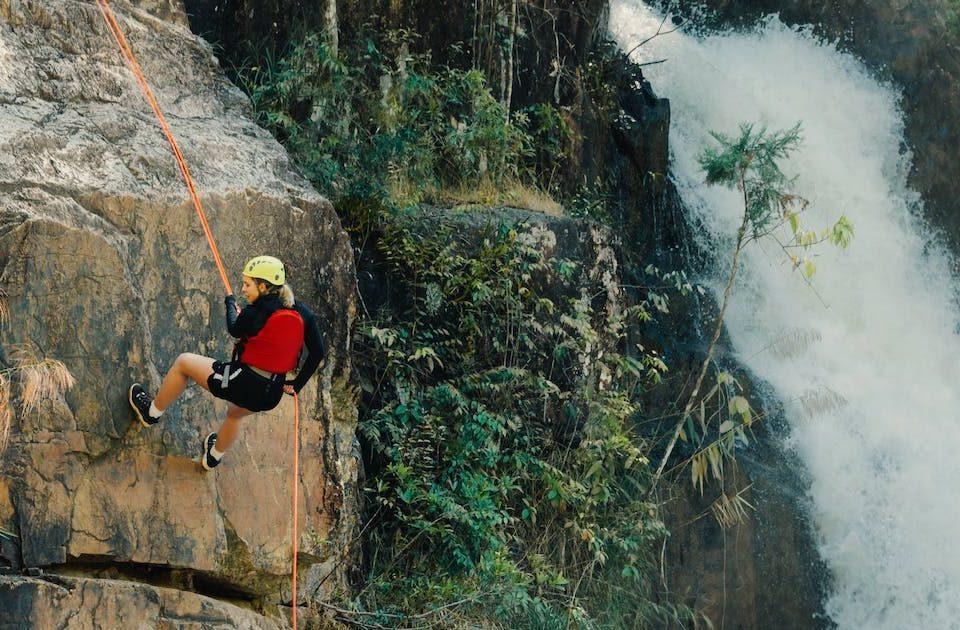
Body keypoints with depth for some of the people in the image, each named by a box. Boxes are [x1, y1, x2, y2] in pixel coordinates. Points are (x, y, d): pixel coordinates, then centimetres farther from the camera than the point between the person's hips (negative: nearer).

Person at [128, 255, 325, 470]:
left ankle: (152, 412, 32)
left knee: (183, 362, 16)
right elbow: (317, 353, 3)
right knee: (234, 413, 42)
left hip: (242, 383, -6)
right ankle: (214, 456, 64)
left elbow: (234, 330, 5)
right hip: (271, 396, 6)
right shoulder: (301, 312, -2)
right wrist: (297, 384, 14)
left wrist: (230, 304, 25)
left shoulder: (254, 313, -17)